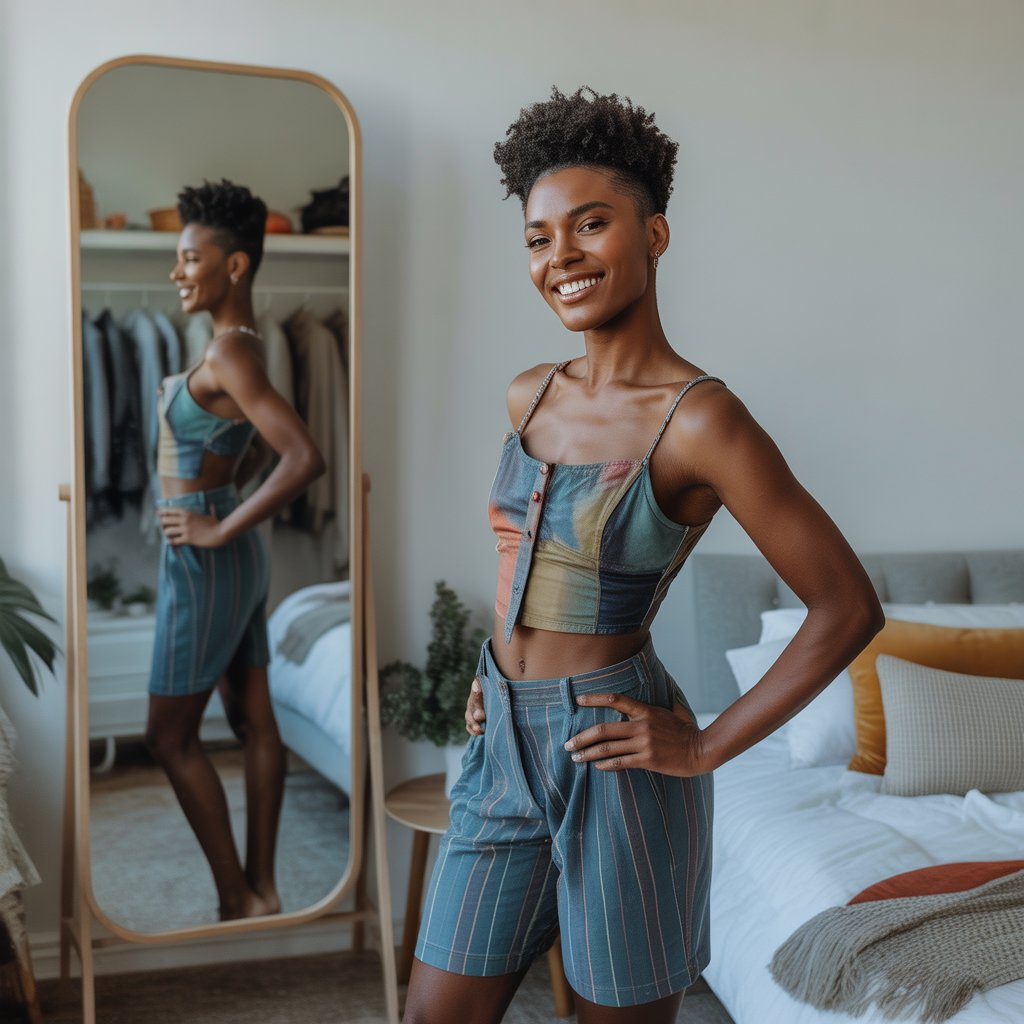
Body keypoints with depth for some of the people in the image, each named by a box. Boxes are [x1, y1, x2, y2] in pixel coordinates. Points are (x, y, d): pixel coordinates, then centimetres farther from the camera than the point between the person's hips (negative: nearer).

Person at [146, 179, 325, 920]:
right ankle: (263, 888, 23)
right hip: (237, 559, 9)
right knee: (254, 721, 13)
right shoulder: (241, 346, 9)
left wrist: (220, 528, -23)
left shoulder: (228, 355, -21)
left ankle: (237, 900, 10)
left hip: (207, 563, -9)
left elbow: (305, 458, -32)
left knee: (171, 737, 2)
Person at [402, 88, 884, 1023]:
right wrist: (501, 667, 13)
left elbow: (847, 608, -15)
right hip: (504, 746, 6)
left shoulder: (698, 418, -16)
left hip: (613, 758, -6)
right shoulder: (529, 396, 5)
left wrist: (707, 748, -13)